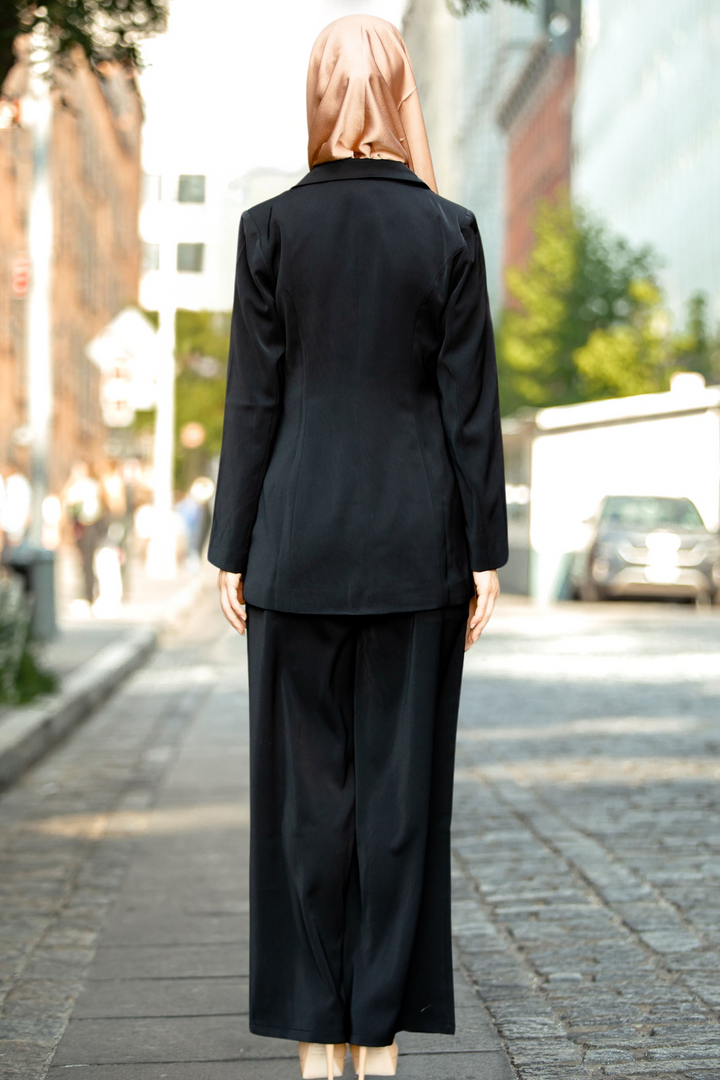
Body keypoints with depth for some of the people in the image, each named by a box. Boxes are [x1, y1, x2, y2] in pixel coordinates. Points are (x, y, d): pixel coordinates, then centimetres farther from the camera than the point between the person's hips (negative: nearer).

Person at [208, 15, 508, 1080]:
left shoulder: (272, 229, -3)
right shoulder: (449, 232, -2)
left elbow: (254, 402, -2)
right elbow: (470, 405, -2)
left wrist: (233, 551, 4)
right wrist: (484, 554, 4)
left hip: (300, 540, 0)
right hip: (415, 545, 1)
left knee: (306, 781, 6)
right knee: (400, 779, 6)